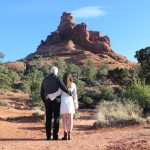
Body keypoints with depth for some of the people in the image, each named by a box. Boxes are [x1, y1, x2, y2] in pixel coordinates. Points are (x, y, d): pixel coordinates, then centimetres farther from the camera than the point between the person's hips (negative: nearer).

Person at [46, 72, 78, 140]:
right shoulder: (73, 85, 5)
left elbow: (58, 93, -13)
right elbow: (75, 95, 5)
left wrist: (49, 96, -4)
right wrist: (76, 105, 9)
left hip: (63, 102, -2)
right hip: (70, 102, 2)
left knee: (64, 119, -1)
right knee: (70, 119, 3)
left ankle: (65, 135, -6)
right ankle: (69, 135, 1)